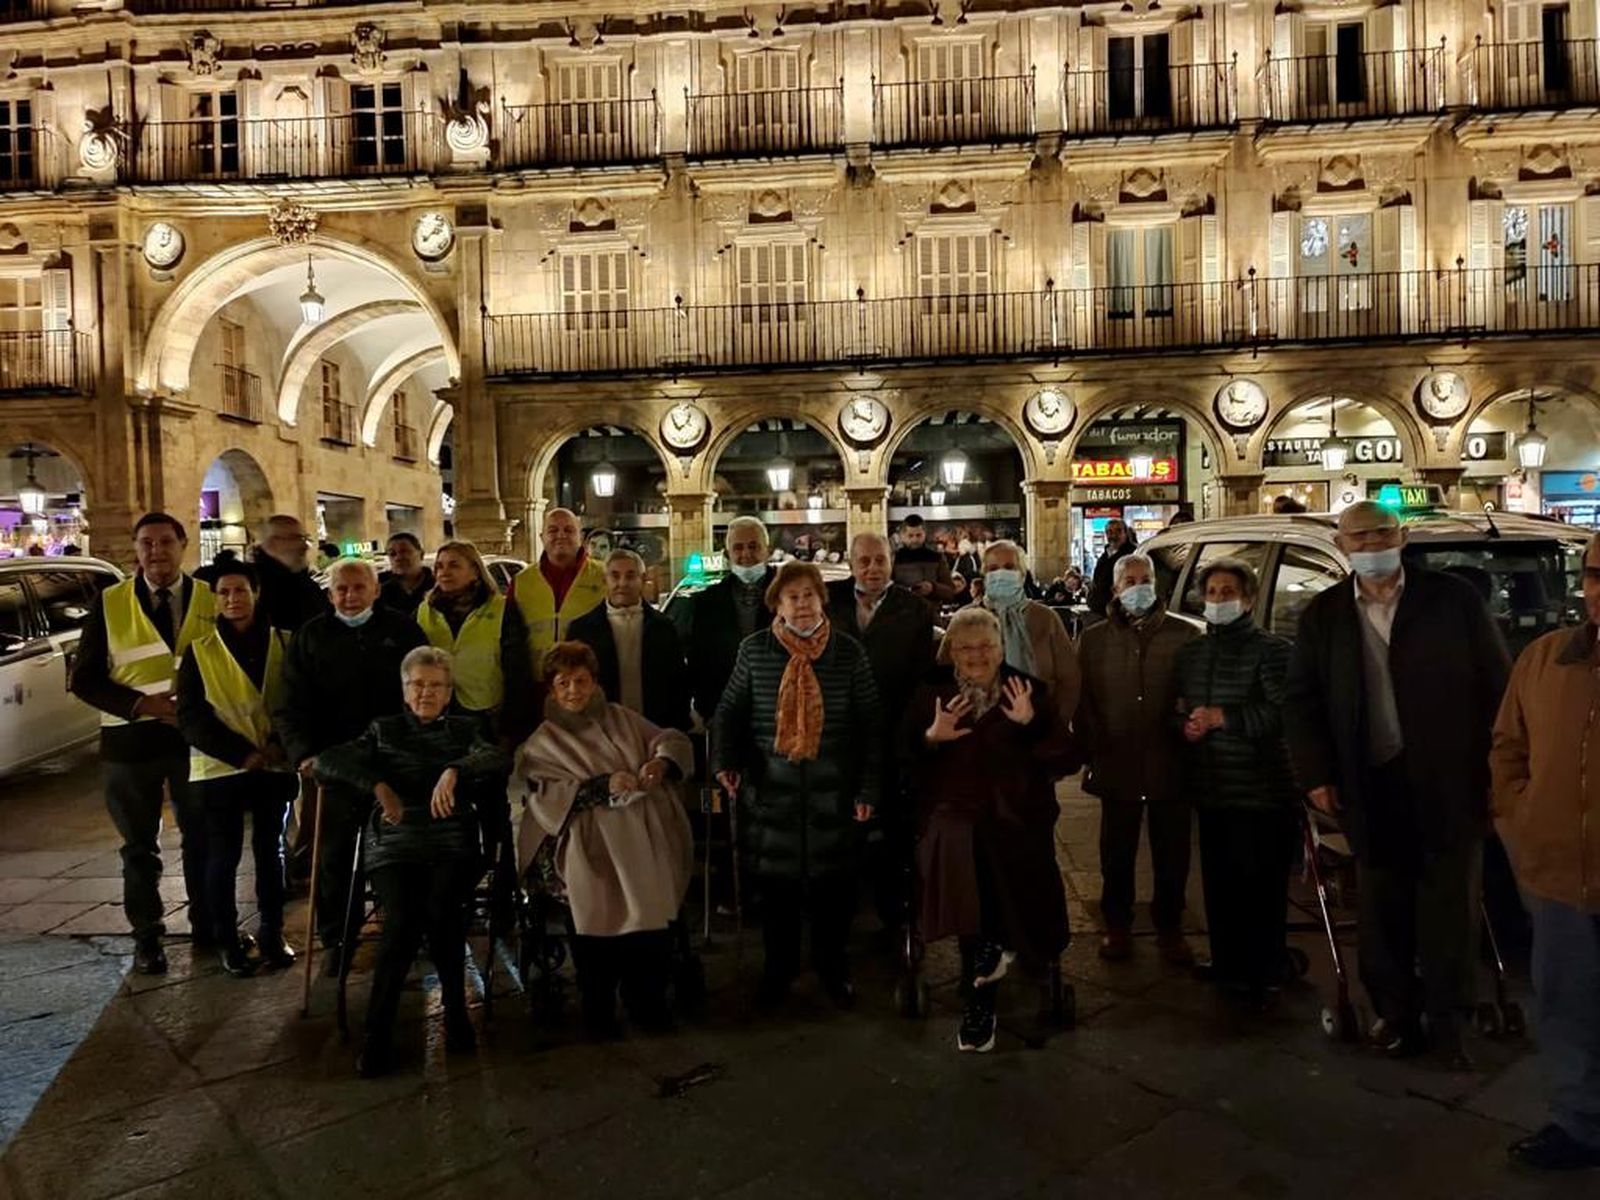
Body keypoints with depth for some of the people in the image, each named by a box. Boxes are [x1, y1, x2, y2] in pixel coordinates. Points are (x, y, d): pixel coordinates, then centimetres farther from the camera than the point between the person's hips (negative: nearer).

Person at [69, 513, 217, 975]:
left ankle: (206, 925, 28)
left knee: (203, 836, 12)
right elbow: (84, 678, -2)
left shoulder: (211, 599, 0)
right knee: (140, 847, 12)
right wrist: (141, 703, -17)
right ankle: (147, 936, 26)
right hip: (131, 738, 0)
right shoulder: (109, 604, -1)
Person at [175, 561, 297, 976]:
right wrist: (241, 753, -14)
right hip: (220, 768, -1)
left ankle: (272, 934, 23)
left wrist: (281, 743, -13)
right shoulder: (200, 651, 1)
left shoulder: (284, 643, 3)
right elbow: (190, 716, -4)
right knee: (223, 855, 6)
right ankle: (227, 941, 19)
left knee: (271, 850, 11)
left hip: (275, 766, 1)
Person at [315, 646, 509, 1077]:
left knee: (441, 911, -29)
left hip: (452, 843, 0)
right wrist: (378, 785, -9)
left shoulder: (466, 728, 19)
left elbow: (499, 759, -1)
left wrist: (455, 770, -20)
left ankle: (455, 1010, -10)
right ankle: (377, 1032, -13)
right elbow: (326, 762, 7)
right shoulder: (384, 729, 20)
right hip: (394, 844, 0)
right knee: (403, 920, -27)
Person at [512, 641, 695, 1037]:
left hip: (646, 834, 2)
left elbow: (673, 740, 14)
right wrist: (605, 785, -14)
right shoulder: (543, 741, 15)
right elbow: (548, 792, -1)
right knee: (604, 914, -19)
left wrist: (661, 761, -8)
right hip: (593, 842, -2)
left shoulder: (620, 718, 22)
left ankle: (647, 1001, 6)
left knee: (652, 913, -13)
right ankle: (598, 1009, -1)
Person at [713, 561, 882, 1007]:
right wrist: (725, 760, -12)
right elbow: (729, 711, 5)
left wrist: (867, 787, -4)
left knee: (833, 881, 10)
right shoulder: (754, 650, -1)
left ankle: (833, 967, 31)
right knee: (776, 880, 10)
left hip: (833, 792, 0)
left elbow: (871, 724, 1)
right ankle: (778, 967, 31)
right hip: (772, 790, 0)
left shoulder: (849, 652, -2)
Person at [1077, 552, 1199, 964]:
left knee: (1172, 853, 10)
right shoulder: (1094, 639, 6)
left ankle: (1169, 927, 28)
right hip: (1116, 767, 1)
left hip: (1170, 765, 0)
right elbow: (1082, 700, 5)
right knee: (1117, 852, 11)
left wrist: (1189, 729, -7)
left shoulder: (1183, 635, 2)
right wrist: (1095, 747, -2)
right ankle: (1117, 926, 28)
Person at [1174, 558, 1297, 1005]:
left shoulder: (1271, 649, -6)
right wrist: (1185, 725, -1)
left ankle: (1265, 975, 17)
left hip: (1261, 794, -6)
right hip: (1211, 790, 6)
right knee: (1219, 885, 12)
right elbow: (1178, 708, 22)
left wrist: (1220, 717, -16)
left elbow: (1281, 713, -17)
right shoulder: (1191, 652, 15)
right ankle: (1227, 965, 28)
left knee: (1261, 888, 1)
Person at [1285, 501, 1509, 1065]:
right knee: (1383, 913, 11)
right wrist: (1316, 775, 0)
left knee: (1450, 908, 9)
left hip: (1450, 784, -1)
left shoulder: (1456, 600, -2)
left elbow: (1498, 687, 0)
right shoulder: (1322, 616, 4)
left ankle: (1447, 1022, 24)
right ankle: (1396, 1014, 27)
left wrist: (1497, 772, -5)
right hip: (1372, 788, 2)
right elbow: (1302, 701, 7)